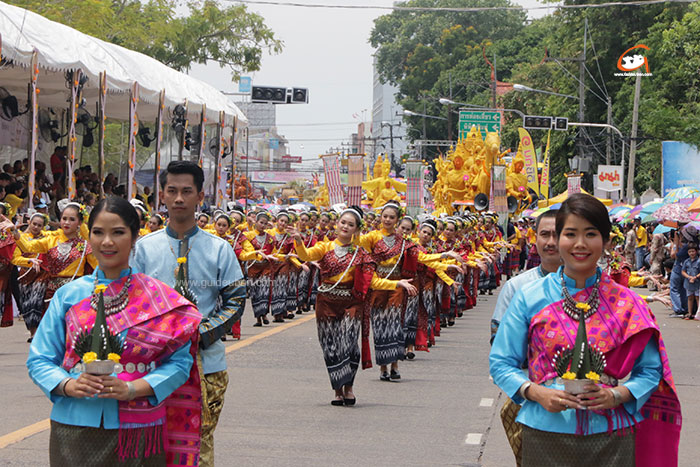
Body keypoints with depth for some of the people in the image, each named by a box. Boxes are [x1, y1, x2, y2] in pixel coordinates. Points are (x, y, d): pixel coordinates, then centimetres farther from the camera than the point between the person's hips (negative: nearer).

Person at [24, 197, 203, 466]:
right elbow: (39, 360, 6)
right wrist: (69, 385, -14)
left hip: (137, 432, -1)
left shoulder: (162, 300, 0)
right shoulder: (68, 295, 5)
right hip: (74, 430, 1)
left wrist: (132, 388, -17)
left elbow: (180, 361, -3)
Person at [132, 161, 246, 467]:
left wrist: (201, 334, -10)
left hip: (207, 363, 0)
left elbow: (236, 300, 3)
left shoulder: (219, 249, 3)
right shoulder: (144, 247, 5)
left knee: (200, 442, 1)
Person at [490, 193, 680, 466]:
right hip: (546, 432, 0)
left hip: (611, 437, 0)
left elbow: (651, 370, 6)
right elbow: (501, 362, 3)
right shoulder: (529, 298, 1)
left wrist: (617, 395, -13)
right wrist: (537, 393, -14)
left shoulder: (627, 304, 2)